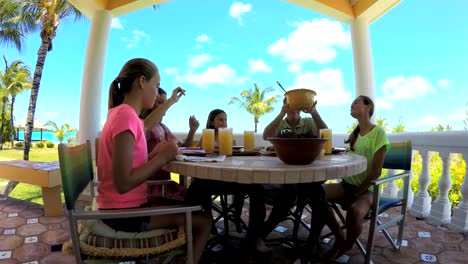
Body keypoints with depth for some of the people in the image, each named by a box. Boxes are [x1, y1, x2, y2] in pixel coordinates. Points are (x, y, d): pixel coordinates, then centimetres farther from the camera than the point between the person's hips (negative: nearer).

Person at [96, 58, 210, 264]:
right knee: (203, 222, -1)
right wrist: (163, 157, -20)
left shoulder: (120, 113, 7)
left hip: (124, 206, 9)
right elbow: (123, 183, -27)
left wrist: (154, 155, -1)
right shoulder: (126, 116, -22)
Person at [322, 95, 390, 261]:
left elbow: (376, 172, -13)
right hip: (347, 184, 6)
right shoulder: (354, 134, 15)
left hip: (367, 188, -6)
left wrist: (355, 194, -15)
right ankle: (340, 238, 1)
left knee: (355, 210, -38)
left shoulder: (378, 133, -8)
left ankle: (347, 247, -5)